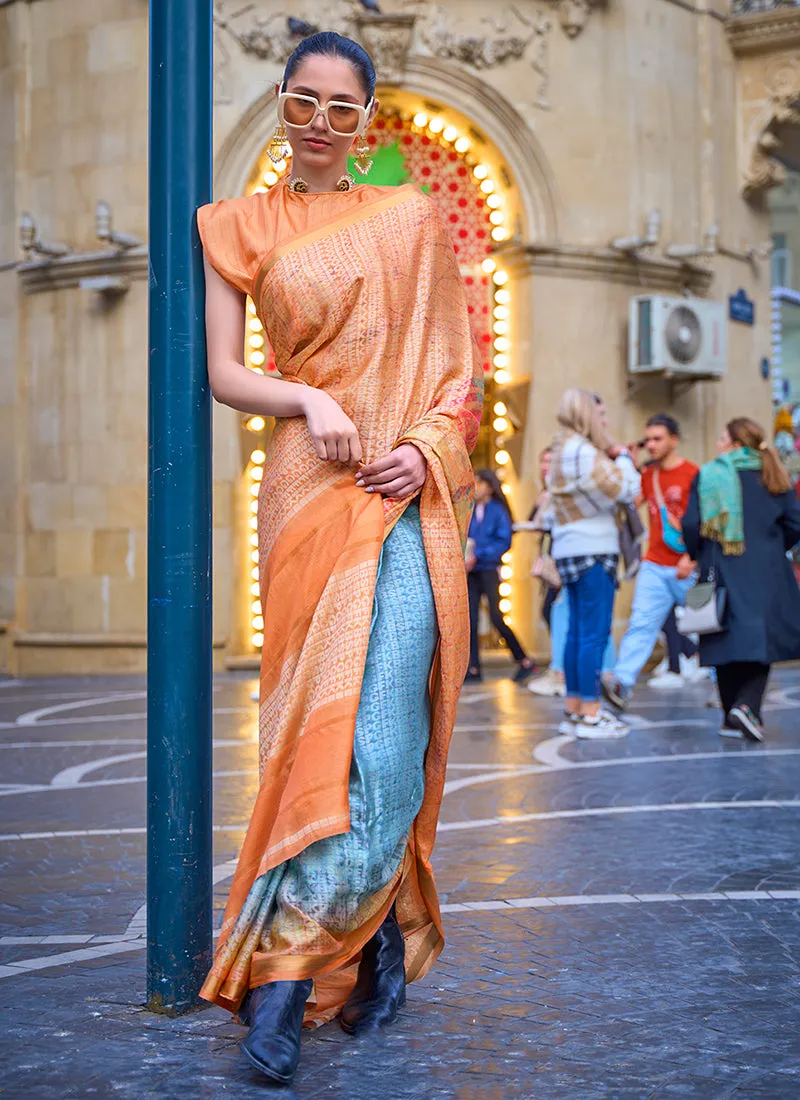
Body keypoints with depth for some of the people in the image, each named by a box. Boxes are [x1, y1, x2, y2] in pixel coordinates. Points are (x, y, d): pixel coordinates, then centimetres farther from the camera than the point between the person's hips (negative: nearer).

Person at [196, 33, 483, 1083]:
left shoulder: (413, 219, 14)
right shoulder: (242, 226, 12)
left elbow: (458, 365, 12)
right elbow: (224, 372, 5)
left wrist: (426, 447, -6)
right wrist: (308, 401, -13)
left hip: (410, 492, 1)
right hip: (310, 486, 0)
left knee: (386, 722, -11)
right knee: (323, 718, -6)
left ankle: (287, 963, -6)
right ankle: (380, 933, 8)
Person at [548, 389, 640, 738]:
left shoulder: (565, 450, 18)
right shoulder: (582, 453, -14)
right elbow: (625, 490, -17)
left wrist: (615, 459, 11)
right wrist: (623, 458, -1)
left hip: (572, 552, 10)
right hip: (592, 551, -10)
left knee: (577, 633, 11)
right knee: (595, 634, -8)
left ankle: (573, 710, 14)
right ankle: (590, 715, -8)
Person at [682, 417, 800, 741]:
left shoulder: (708, 475, -1)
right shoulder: (772, 477, 4)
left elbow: (691, 524, -7)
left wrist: (697, 555, 11)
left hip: (721, 572, 0)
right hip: (764, 574, 0)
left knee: (727, 640, 8)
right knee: (761, 639, 4)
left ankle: (733, 719, 12)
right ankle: (747, 704, -17)